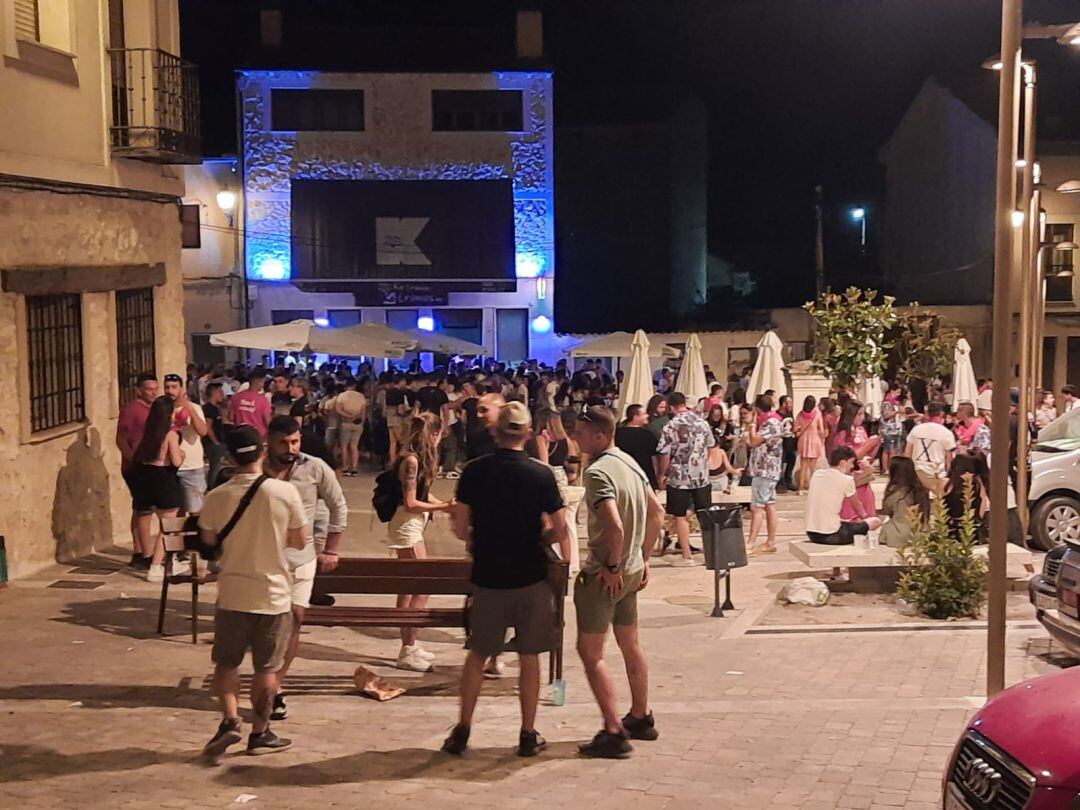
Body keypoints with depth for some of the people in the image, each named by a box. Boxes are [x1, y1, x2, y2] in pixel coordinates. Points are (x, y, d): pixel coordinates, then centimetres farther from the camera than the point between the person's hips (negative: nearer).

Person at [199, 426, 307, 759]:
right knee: (266, 668, 11)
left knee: (226, 662, 16)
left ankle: (230, 719, 0)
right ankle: (260, 733, 20)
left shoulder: (216, 497, -9)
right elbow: (300, 542, -4)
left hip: (232, 594, 1)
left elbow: (209, 541, 5)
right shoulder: (285, 492, -13)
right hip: (273, 594, -1)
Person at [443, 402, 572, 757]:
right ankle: (528, 734, 16)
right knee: (529, 658, 10)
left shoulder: (474, 471, -6)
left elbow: (460, 528, -5)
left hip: (488, 577, 1)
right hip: (531, 577, -1)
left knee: (477, 655, 14)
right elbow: (560, 532, -8)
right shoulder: (541, 475, -9)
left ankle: (462, 731, 17)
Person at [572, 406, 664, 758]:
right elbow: (657, 512, 15)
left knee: (590, 652, -1)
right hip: (632, 570, 9)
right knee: (630, 646, 20)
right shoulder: (631, 463, 8)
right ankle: (641, 718, 33)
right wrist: (643, 558, 17)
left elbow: (614, 525, -32)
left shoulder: (598, 472, -20)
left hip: (605, 574, -9)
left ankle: (613, 732, -2)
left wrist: (611, 566, -19)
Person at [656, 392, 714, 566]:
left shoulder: (670, 427, -13)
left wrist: (662, 474, 3)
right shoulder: (702, 423, 0)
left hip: (679, 478, -4)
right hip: (702, 476, 4)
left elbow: (665, 454, -11)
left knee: (681, 517, 5)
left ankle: (687, 556, 7)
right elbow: (710, 447, 10)